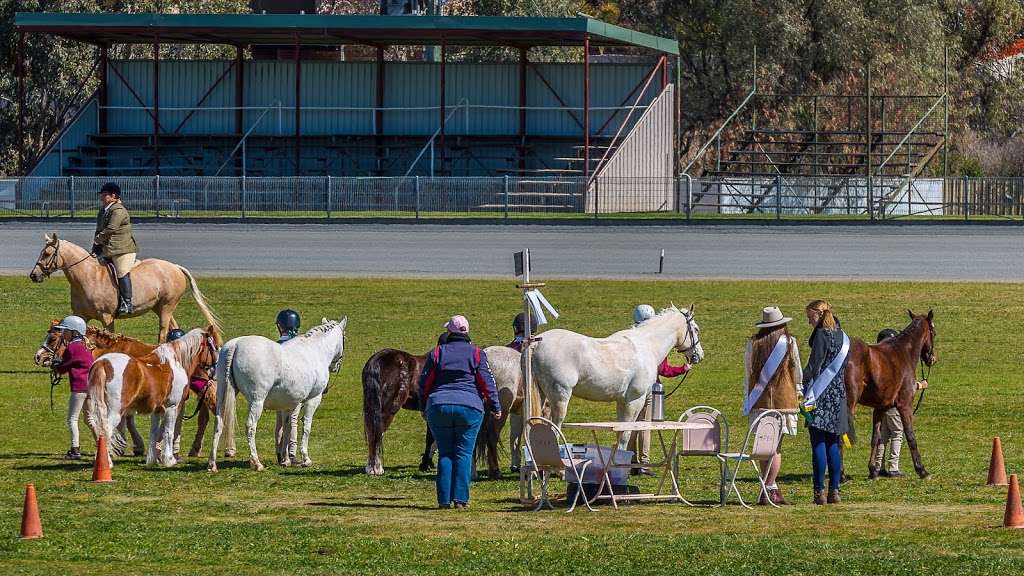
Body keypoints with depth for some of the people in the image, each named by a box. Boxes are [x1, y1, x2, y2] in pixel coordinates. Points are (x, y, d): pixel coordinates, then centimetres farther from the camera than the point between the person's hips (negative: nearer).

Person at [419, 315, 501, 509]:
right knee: (464, 453, 2)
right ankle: (460, 499, -6)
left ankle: (444, 499, 1)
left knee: (445, 454, 7)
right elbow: (487, 382, 1)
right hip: (470, 407, -1)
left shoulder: (436, 353, 7)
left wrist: (423, 408, 18)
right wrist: (495, 407, 10)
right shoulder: (477, 354, 3)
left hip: (438, 406, 1)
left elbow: (424, 382, 8)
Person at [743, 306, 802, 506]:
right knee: (775, 446, -2)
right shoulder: (789, 343, -3)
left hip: (759, 399, 3)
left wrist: (748, 395, 21)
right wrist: (799, 391, 22)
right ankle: (769, 491, -6)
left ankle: (771, 489, 15)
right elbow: (798, 372, 5)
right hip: (783, 398, -3)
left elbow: (747, 371, 9)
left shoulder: (753, 343, 2)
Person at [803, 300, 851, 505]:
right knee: (832, 444, 11)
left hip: (820, 395, -8)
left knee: (818, 444, -5)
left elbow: (814, 365, -16)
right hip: (838, 394, 8)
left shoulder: (822, 334, -10)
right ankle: (834, 490, 9)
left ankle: (820, 491, -7)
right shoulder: (843, 337, 14)